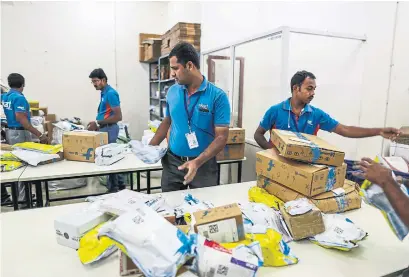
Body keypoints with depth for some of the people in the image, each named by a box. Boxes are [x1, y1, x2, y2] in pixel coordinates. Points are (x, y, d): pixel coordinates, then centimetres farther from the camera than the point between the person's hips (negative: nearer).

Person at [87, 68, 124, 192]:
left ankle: (113, 188, 10)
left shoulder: (111, 93, -17)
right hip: (105, 129, 10)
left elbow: (118, 116, -22)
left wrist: (98, 123, -20)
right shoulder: (104, 93, 13)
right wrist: (97, 126, 15)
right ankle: (120, 184, 26)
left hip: (109, 129, -10)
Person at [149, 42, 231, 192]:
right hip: (172, 161, 4)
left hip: (204, 164, -3)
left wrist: (197, 162, -26)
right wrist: (151, 146, 2)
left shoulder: (218, 96, -14)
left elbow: (221, 137, -16)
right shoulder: (172, 92, 1)